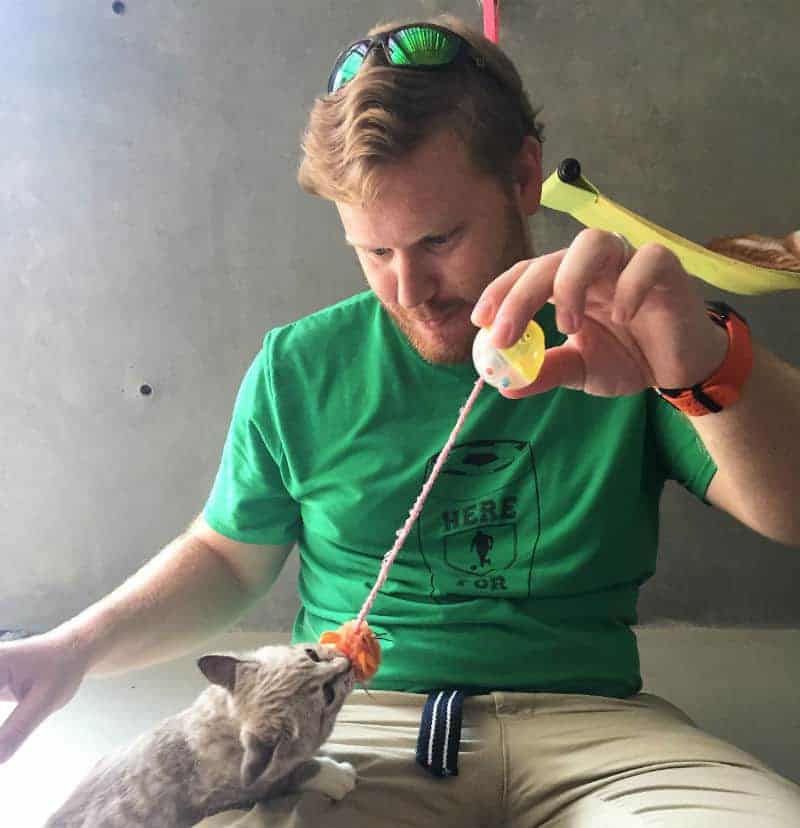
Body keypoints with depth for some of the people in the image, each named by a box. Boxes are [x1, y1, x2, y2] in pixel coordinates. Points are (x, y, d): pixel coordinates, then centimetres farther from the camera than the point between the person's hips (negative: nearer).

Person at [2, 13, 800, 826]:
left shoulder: (625, 347, 0)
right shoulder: (296, 369, 4)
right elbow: (228, 558, 14)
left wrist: (711, 366, -31)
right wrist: (77, 646, -2)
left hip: (588, 722, 1)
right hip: (357, 722, 0)